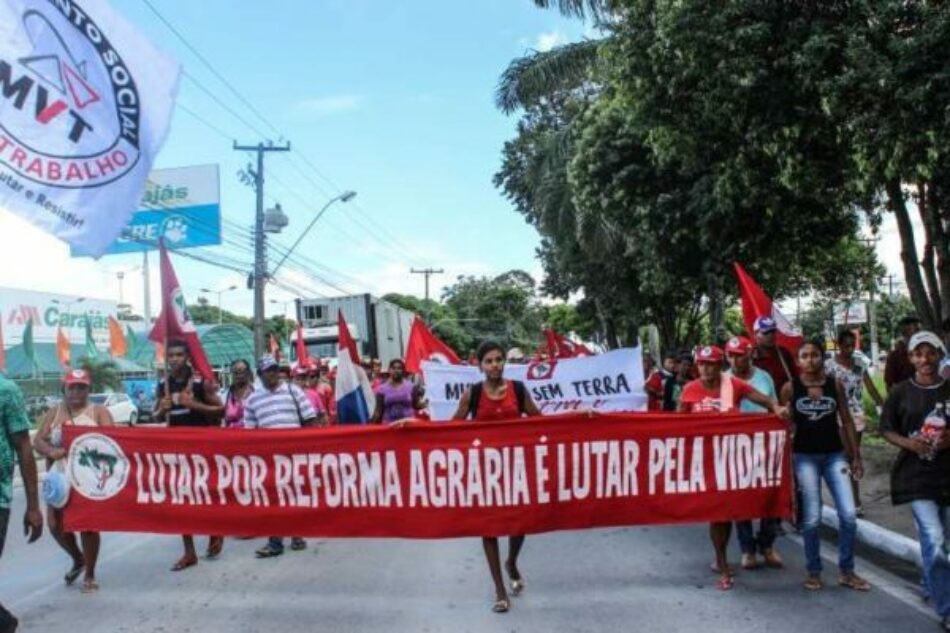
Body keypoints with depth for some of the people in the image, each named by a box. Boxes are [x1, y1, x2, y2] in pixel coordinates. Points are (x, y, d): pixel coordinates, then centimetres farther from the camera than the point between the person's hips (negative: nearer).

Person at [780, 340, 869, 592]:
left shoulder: (835, 384, 1)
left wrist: (856, 457, 4)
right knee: (811, 519, 2)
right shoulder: (790, 388, -4)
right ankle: (814, 572, 18)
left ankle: (846, 571, 15)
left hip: (835, 455, 2)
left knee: (848, 515, -2)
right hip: (805, 457, -2)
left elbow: (847, 421, 6)